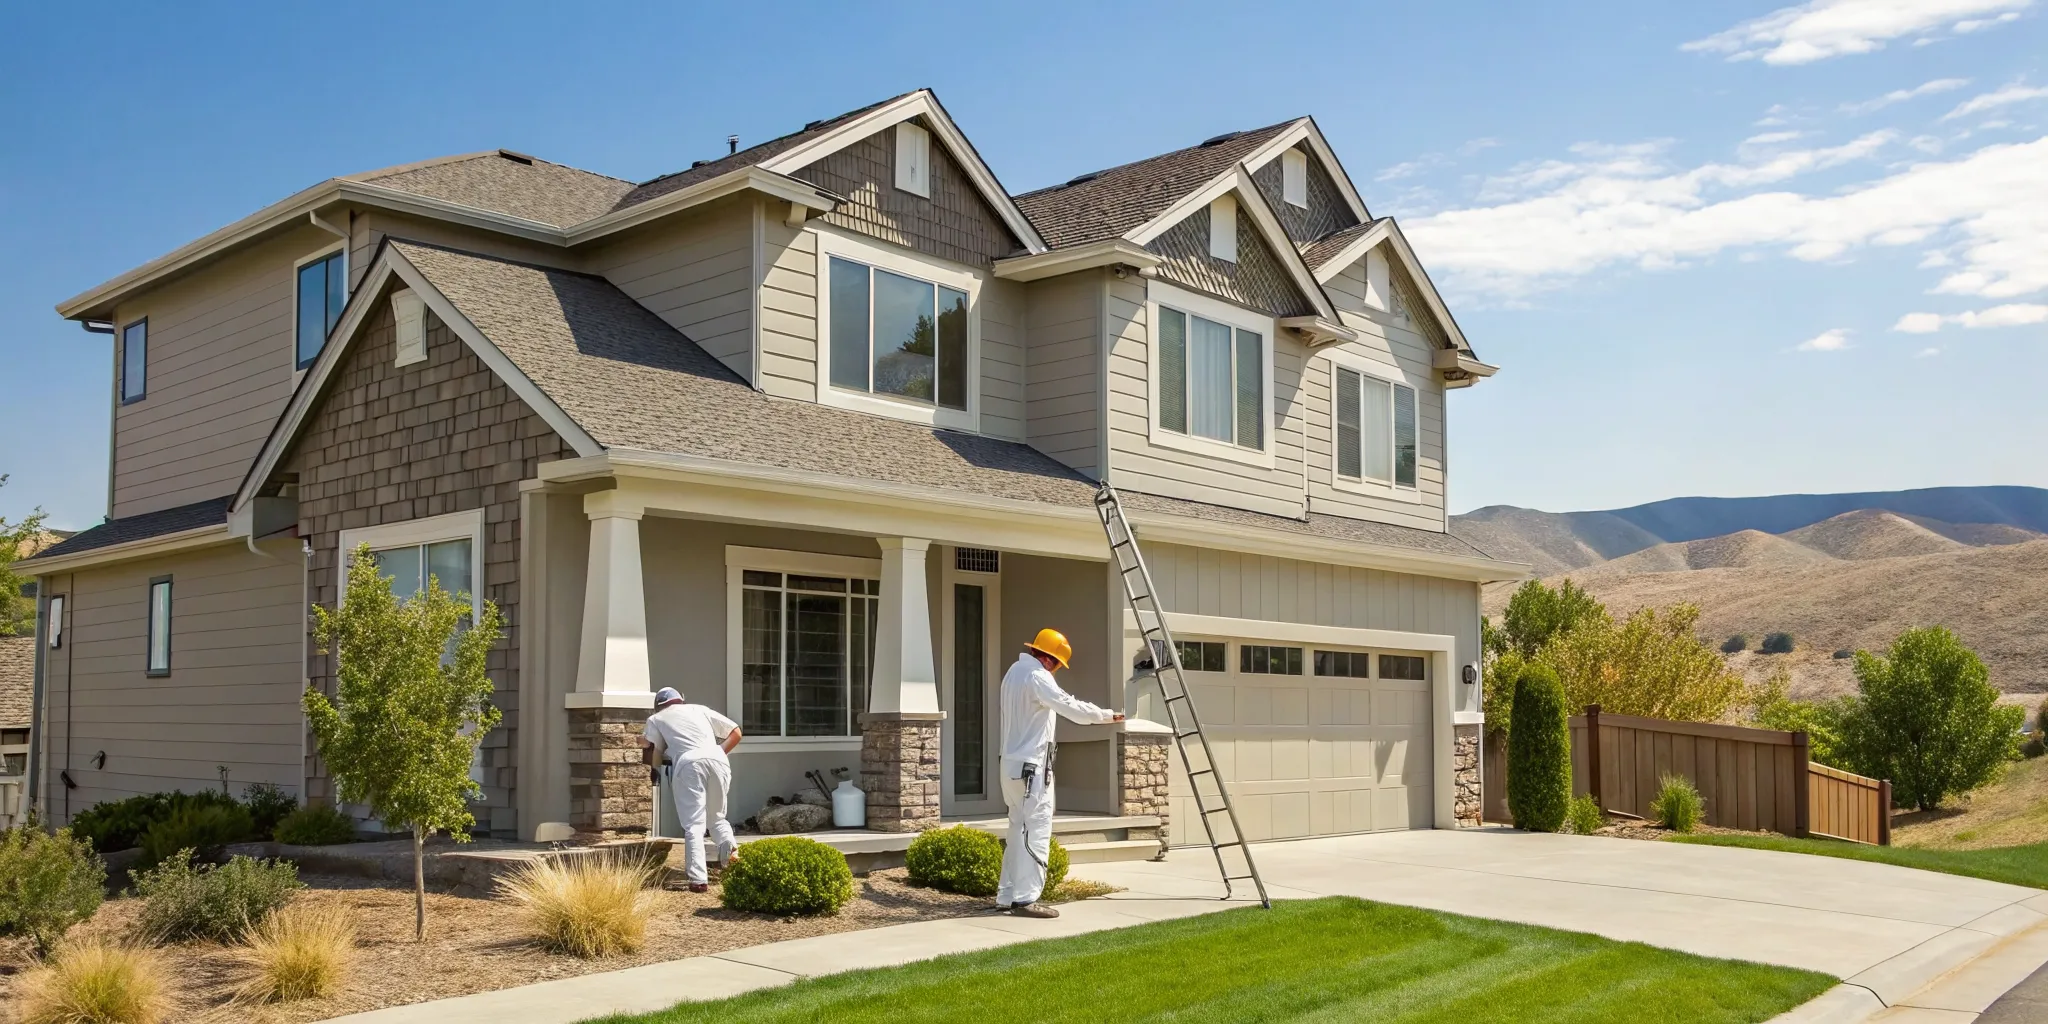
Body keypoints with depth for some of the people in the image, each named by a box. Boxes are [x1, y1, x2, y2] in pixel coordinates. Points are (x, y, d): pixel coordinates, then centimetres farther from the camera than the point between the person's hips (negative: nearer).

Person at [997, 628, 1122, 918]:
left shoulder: (1015, 671, 15)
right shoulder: (1037, 677, -15)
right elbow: (1072, 707, -19)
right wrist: (1108, 715, -10)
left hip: (1014, 764, 10)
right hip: (1032, 766, -10)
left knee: (1020, 832, 13)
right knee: (1036, 832, -8)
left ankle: (1007, 896, 16)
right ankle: (1025, 899, -10)